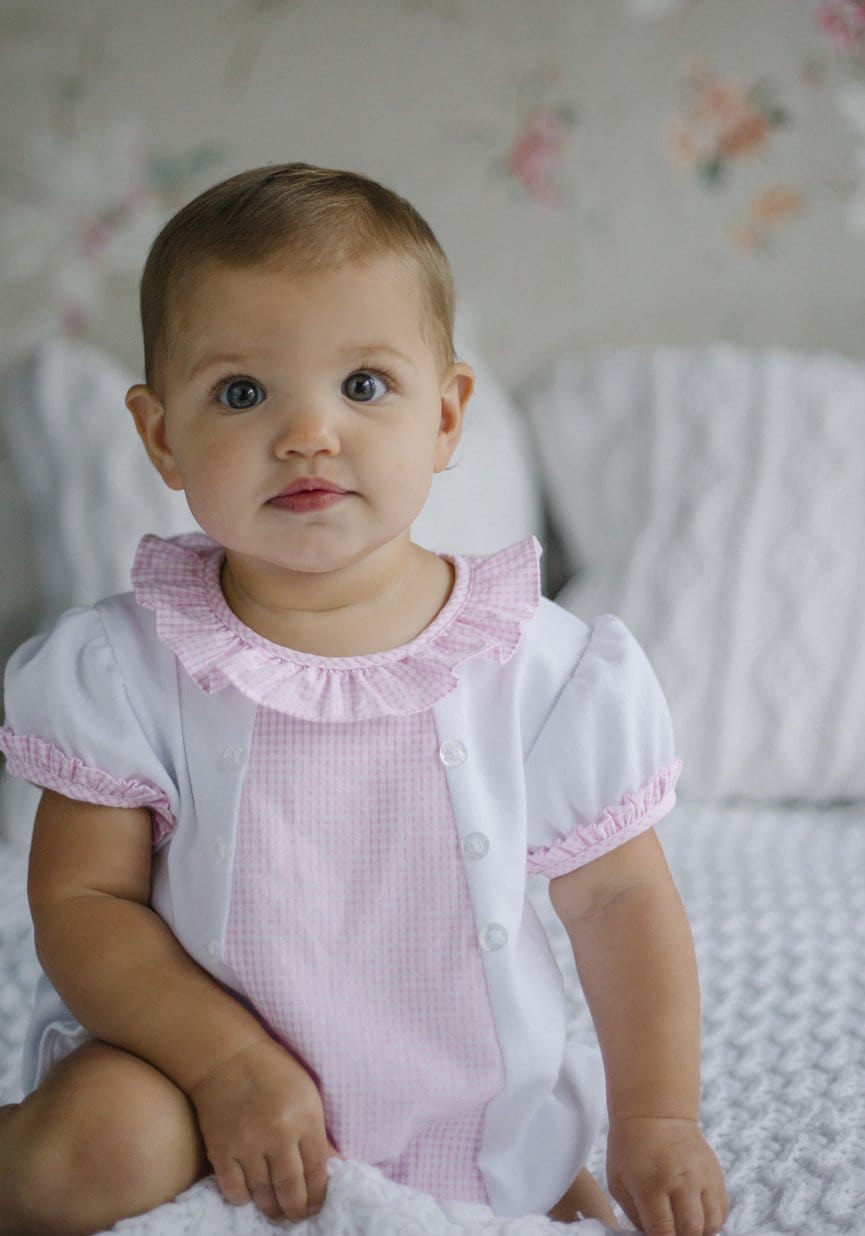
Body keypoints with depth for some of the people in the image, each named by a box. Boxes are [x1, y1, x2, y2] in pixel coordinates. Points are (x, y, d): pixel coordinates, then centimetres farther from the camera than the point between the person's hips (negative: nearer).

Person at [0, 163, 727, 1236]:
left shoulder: (543, 666, -11)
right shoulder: (130, 668, -13)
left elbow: (619, 902, -2)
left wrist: (658, 1123, -5)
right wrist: (230, 1062, -22)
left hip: (474, 1109, 2)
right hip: (207, 1056, -2)